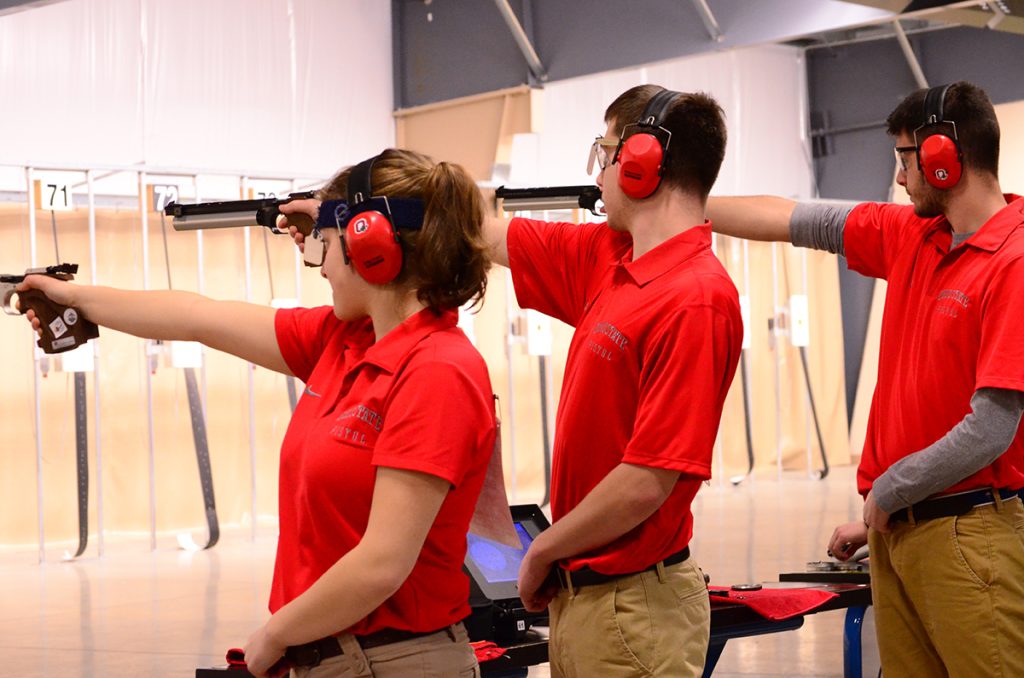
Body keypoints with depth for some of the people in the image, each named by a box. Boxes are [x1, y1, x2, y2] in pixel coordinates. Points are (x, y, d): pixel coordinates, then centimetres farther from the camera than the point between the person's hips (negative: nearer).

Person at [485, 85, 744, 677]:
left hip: (633, 605, -8)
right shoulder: (603, 257, 6)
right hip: (578, 595, 8)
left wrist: (543, 552, -9)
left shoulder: (695, 300, -21)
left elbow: (647, 483, -24)